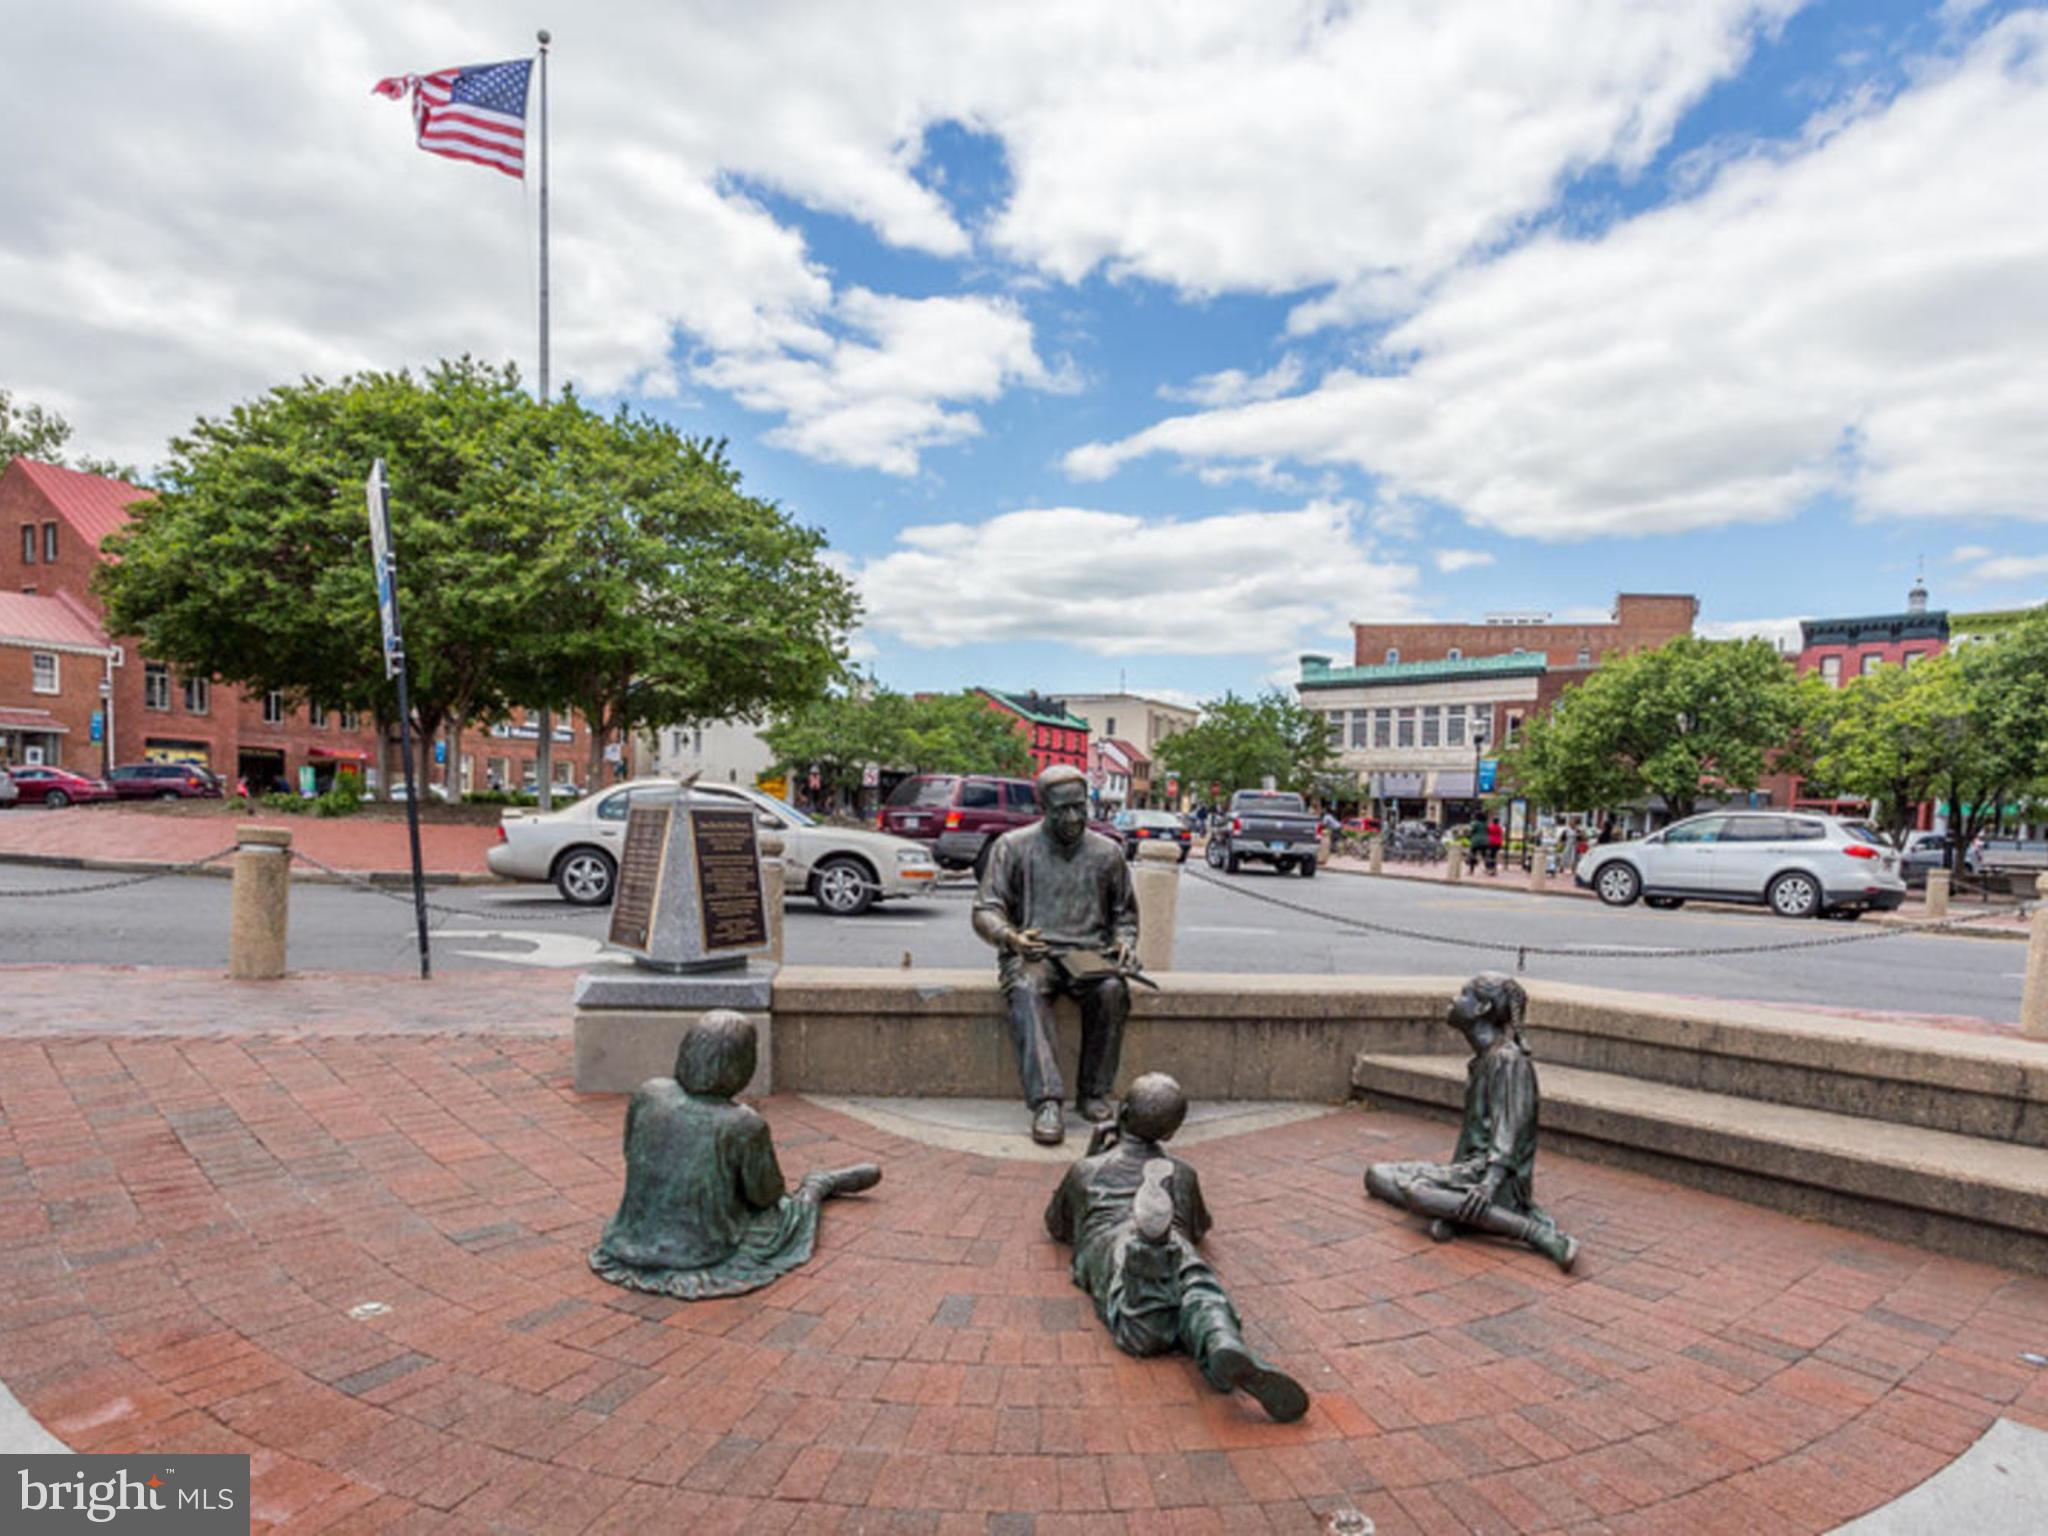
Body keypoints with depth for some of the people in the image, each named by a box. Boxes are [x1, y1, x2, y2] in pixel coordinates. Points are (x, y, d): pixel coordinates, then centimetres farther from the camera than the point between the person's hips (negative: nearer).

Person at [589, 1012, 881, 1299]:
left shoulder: (646, 1094, -15)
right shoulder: (746, 1126, -26)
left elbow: (633, 1156, 4)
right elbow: (765, 1195, -10)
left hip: (638, 1240, 4)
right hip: (705, 1253, -4)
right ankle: (818, 1185, 51)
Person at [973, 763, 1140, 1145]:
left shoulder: (1107, 852, 12)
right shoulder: (1013, 846, 5)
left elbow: (1124, 912, 23)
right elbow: (985, 911, 2)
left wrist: (1125, 942, 1)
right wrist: (1010, 936, -20)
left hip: (1088, 952, 2)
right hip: (1029, 952, -1)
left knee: (1112, 989, -32)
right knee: (1025, 992, -36)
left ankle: (1094, 1093, -19)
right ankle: (1046, 1102, -41)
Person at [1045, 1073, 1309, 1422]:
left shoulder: (1085, 1170, 38)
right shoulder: (1180, 1172, 39)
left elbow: (1056, 1226, 53)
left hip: (1107, 1243, -1)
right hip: (1177, 1244, 1)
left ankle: (1149, 1249, -61)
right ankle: (1226, 1349, -63)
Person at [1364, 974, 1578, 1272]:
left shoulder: (1509, 1059, -13)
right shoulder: (1482, 1059, 15)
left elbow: (1510, 1128, -21)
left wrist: (1490, 1181, -31)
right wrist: (1451, 1174, 16)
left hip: (1501, 1178, -9)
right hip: (1470, 1167, 9)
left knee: (1415, 1190, -35)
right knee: (1377, 1175, 4)